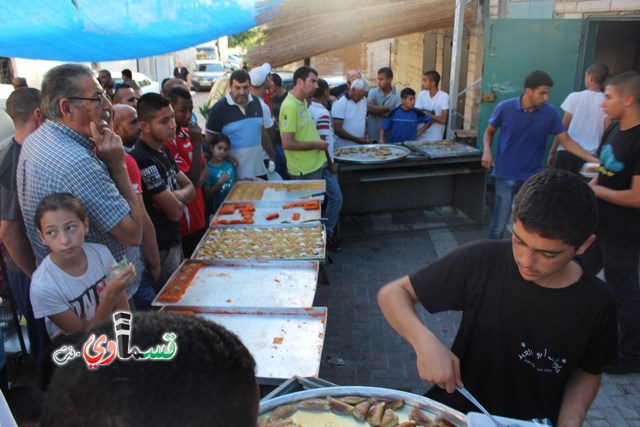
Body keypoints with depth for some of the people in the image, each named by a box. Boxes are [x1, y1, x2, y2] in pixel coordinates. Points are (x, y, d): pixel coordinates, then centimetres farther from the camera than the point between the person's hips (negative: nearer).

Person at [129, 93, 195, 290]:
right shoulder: (143, 160, -25)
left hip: (173, 240, 9)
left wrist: (173, 196, -14)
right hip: (161, 250, -9)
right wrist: (178, 199, -1)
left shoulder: (163, 150, 5)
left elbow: (189, 188, 7)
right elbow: (175, 212, -23)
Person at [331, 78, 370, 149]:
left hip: (360, 146, 5)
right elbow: (337, 130, -16)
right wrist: (357, 139, -15)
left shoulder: (364, 100, 4)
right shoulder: (339, 103, -14)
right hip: (343, 148, -5)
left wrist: (366, 134, 2)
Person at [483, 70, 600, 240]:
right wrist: (487, 150, -13)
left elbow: (566, 141, 0)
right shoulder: (505, 108, -7)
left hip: (533, 178, 2)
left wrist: (593, 160, -10)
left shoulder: (550, 113, -3)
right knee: (499, 224, 2)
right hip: (506, 176, -2)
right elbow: (489, 132, 7)